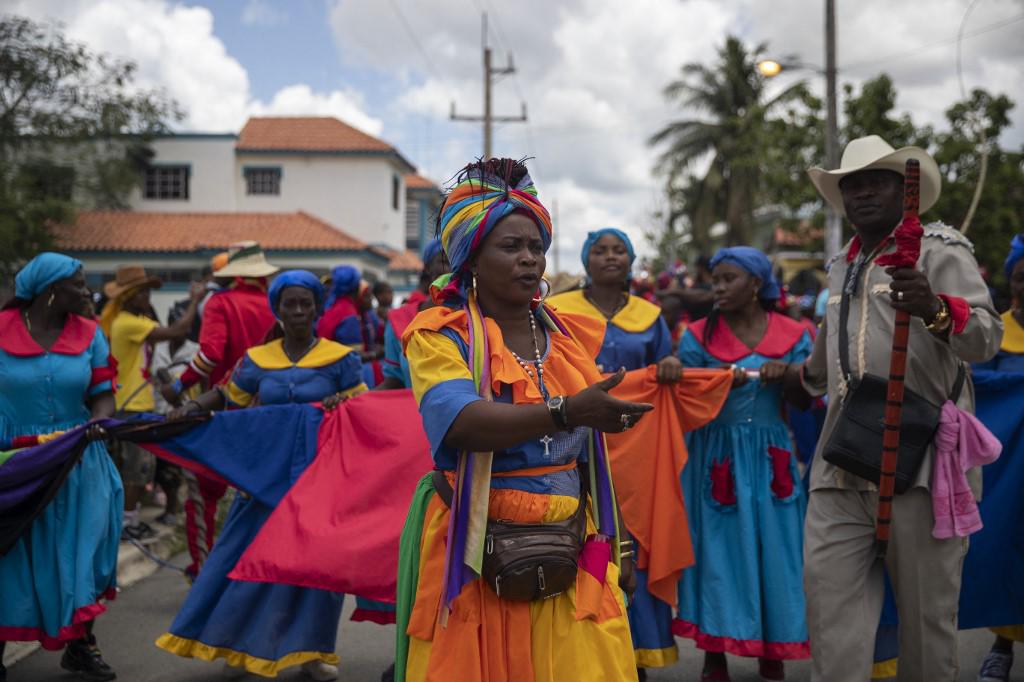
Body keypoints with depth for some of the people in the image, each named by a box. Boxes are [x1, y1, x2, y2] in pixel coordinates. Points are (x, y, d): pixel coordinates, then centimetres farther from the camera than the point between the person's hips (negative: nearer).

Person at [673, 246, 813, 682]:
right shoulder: (699, 335, 1)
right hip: (716, 456, -1)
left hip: (771, 457, 1)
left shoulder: (792, 334, 4)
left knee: (772, 547, 5)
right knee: (718, 547, 2)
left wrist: (787, 373, -12)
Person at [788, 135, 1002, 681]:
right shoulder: (841, 266, 19)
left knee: (926, 605, 2)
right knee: (828, 585, -1)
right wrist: (802, 380, 49)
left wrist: (934, 308, -36)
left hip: (920, 458, -5)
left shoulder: (938, 250, -2)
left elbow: (986, 338, -17)